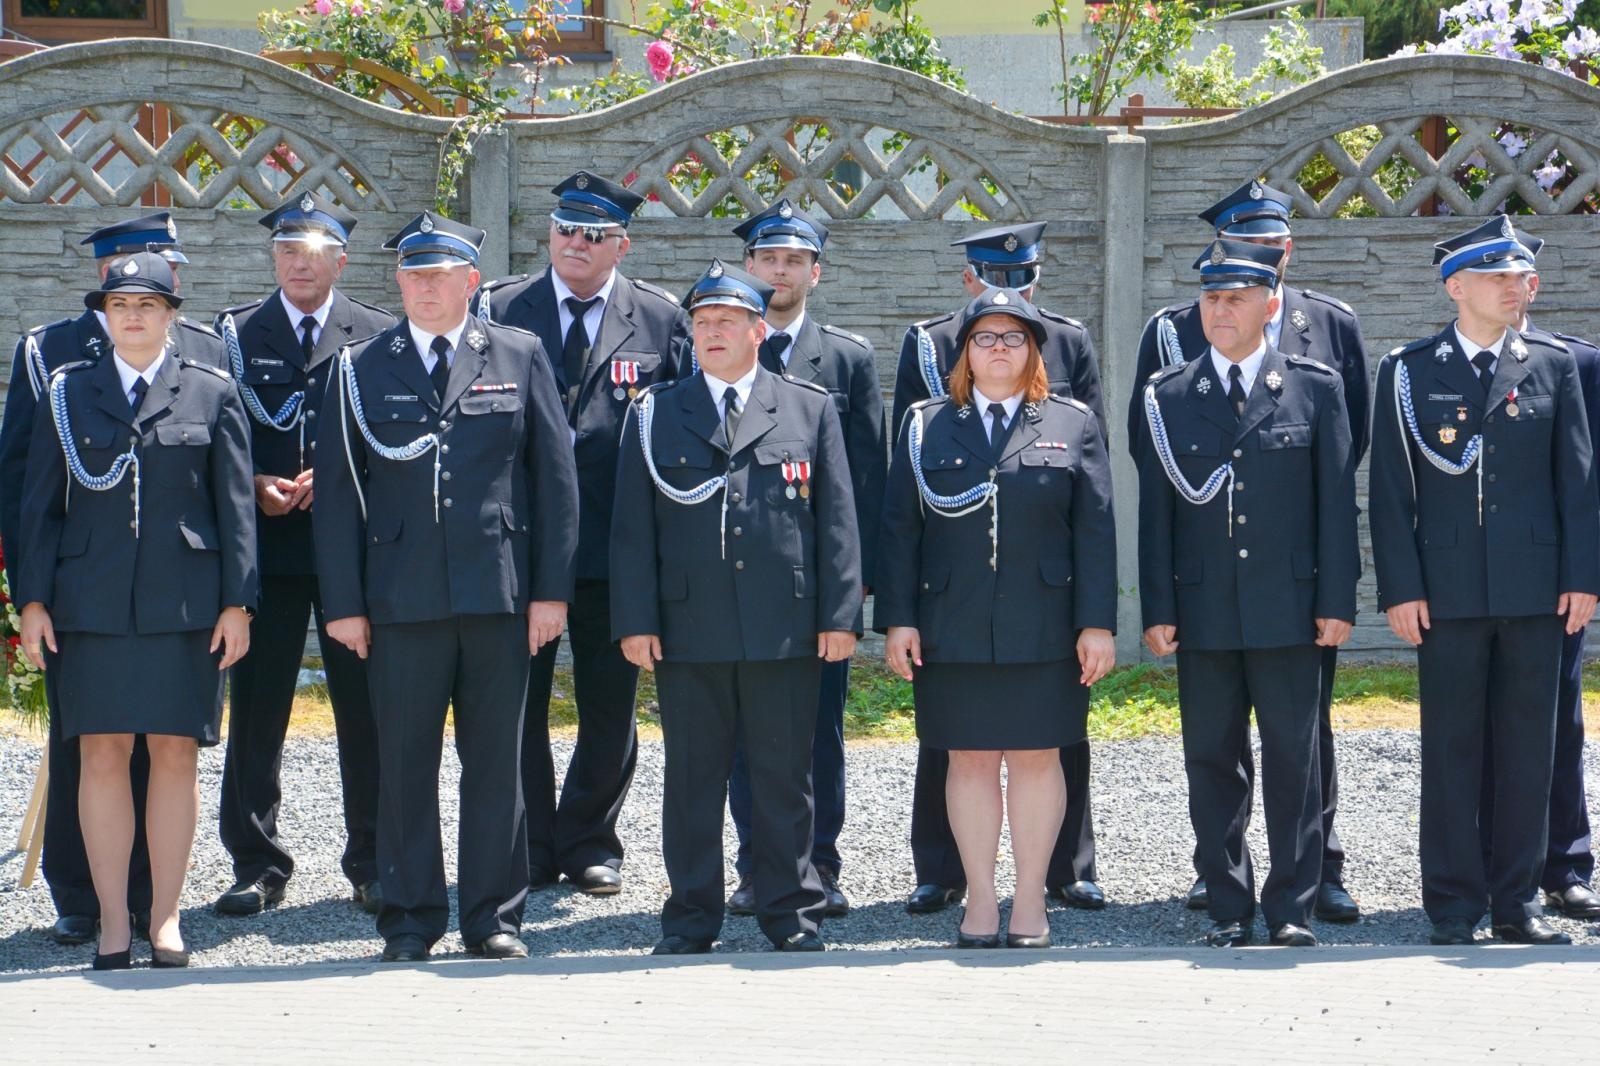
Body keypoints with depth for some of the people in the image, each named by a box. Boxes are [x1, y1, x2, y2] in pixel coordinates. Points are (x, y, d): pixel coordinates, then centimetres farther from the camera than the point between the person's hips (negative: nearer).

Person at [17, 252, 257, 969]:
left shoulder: (212, 394, 7)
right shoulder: (68, 394, 10)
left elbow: (235, 505, 5)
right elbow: (40, 504, 9)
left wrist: (237, 602, -1)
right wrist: (33, 599, 2)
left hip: (184, 605, 0)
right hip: (92, 604, 1)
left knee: (176, 754, 0)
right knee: (102, 755, -1)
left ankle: (165, 918, 9)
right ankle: (112, 923, 6)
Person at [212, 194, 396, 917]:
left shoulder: (379, 337, 7)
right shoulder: (235, 334, 9)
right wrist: (255, 487, -9)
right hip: (265, 549, 1)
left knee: (367, 706, 2)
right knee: (257, 706, 1)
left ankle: (372, 865, 11)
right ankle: (258, 866, 9)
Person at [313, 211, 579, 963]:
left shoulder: (520, 358, 8)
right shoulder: (360, 370, 7)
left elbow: (555, 476, 6)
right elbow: (336, 491, 6)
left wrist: (552, 588, 0)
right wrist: (343, 602, -1)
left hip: (498, 591, 0)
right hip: (401, 597, 0)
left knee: (494, 759, 5)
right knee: (404, 762, 2)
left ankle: (494, 915, 13)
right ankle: (411, 918, 12)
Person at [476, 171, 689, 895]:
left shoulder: (661, 319, 5)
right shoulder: (499, 309, 5)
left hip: (615, 548, 0)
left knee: (609, 708, 7)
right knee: (517, 704, 4)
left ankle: (589, 844, 20)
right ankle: (529, 850, 15)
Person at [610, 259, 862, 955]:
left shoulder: (810, 410, 9)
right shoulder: (655, 414, 10)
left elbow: (837, 520, 6)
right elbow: (632, 526, 7)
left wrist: (840, 614, -2)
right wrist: (635, 620, -2)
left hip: (786, 629, -1)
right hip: (687, 629, 1)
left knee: (784, 776, 4)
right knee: (691, 777, 4)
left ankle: (791, 913, 12)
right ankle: (692, 917, 12)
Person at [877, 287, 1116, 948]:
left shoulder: (1072, 425, 7)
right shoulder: (926, 426, 9)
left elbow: (1095, 529, 2)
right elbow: (900, 528, 7)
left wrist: (1097, 623, -5)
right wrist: (898, 619, -1)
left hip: (1043, 630, -1)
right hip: (953, 631, 1)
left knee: (1037, 757, 3)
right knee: (969, 759, 5)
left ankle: (1030, 900, 12)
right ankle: (979, 901, 13)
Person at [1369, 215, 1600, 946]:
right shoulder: (1407, 372, 2)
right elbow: (1391, 489, 0)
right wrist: (1400, 587, -6)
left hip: (1535, 588, 2)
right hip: (1448, 591, -2)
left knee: (1528, 749, 5)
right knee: (1451, 749, 2)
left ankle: (1517, 902, 12)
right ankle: (1454, 907, 9)